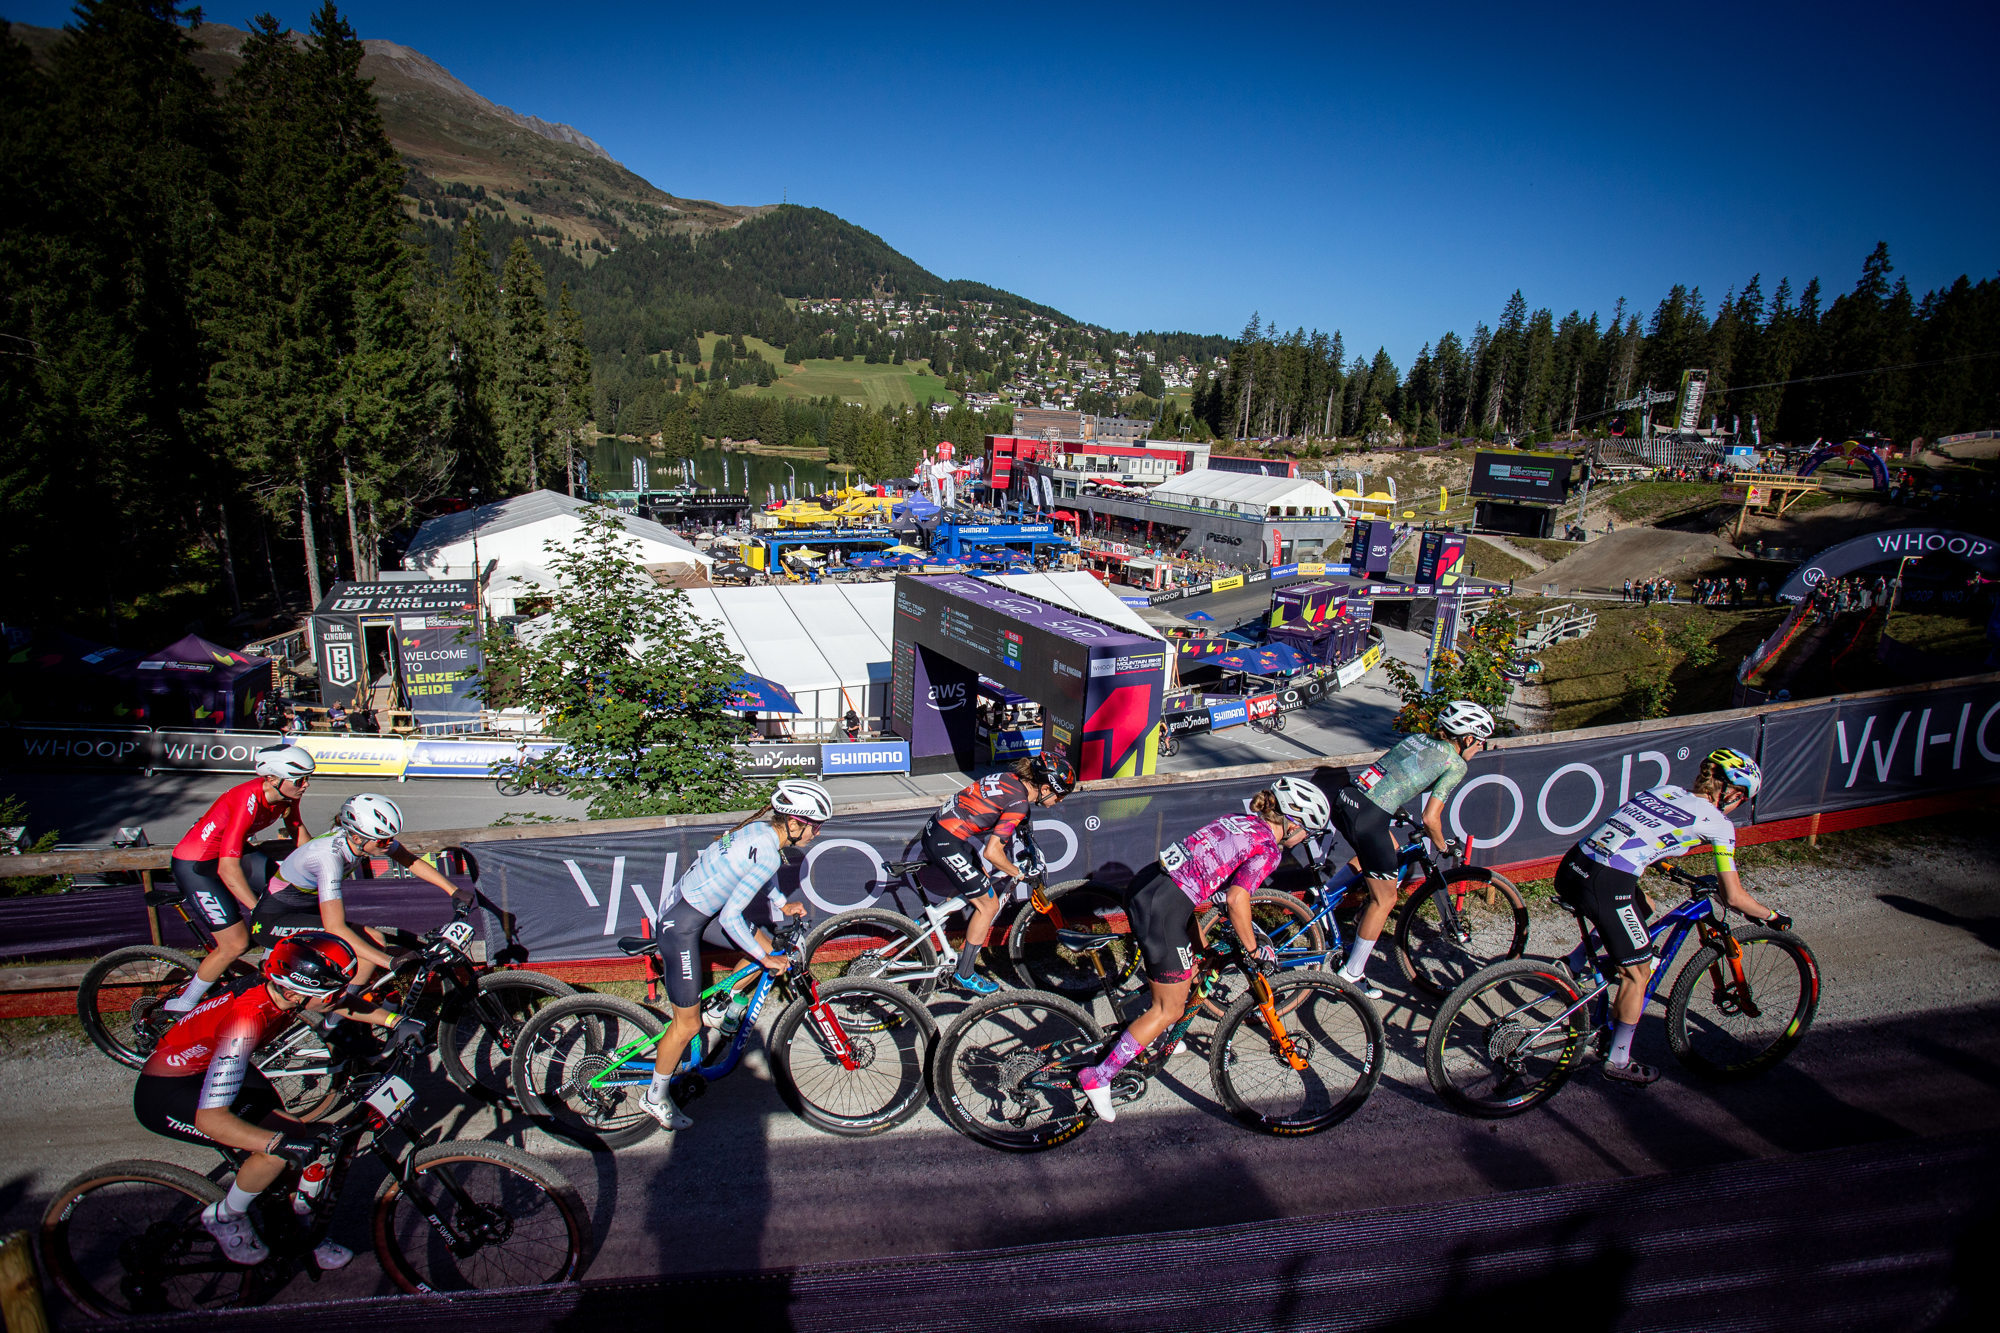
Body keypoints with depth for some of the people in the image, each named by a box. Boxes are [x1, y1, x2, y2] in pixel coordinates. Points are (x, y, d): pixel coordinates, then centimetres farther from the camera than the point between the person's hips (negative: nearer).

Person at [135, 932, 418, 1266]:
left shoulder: (284, 990, -15)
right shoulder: (246, 1021, -39)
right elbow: (209, 1118, -40)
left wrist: (396, 1020, -6)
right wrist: (281, 1142, -47)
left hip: (208, 1067, 8)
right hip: (164, 1095, -8)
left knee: (293, 1140, 1)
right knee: (277, 1147, -22)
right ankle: (224, 1217, 5)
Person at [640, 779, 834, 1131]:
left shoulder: (761, 829, -1)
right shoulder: (768, 854, -27)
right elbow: (730, 917, -24)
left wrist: (782, 904, 19)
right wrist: (765, 959, -14)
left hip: (681, 903, 9)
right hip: (681, 926, -9)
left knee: (769, 950, 12)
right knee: (688, 1024, 6)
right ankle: (655, 1098, 26)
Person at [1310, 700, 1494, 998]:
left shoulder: (1417, 738, 21)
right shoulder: (1456, 764, 1)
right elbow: (1430, 818, -3)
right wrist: (1443, 845, 15)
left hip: (1345, 800, 8)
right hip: (1368, 818, -7)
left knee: (1389, 850, 34)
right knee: (1385, 899, 10)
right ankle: (1352, 974, 17)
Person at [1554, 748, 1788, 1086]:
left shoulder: (1664, 789, 23)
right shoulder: (1717, 822, 7)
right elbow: (1734, 897, 12)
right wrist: (1773, 916, 30)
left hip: (1569, 868, 7)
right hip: (1606, 885, -6)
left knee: (1640, 904, 35)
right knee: (1638, 971, 15)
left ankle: (1577, 961, 26)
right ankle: (1618, 1061, 27)